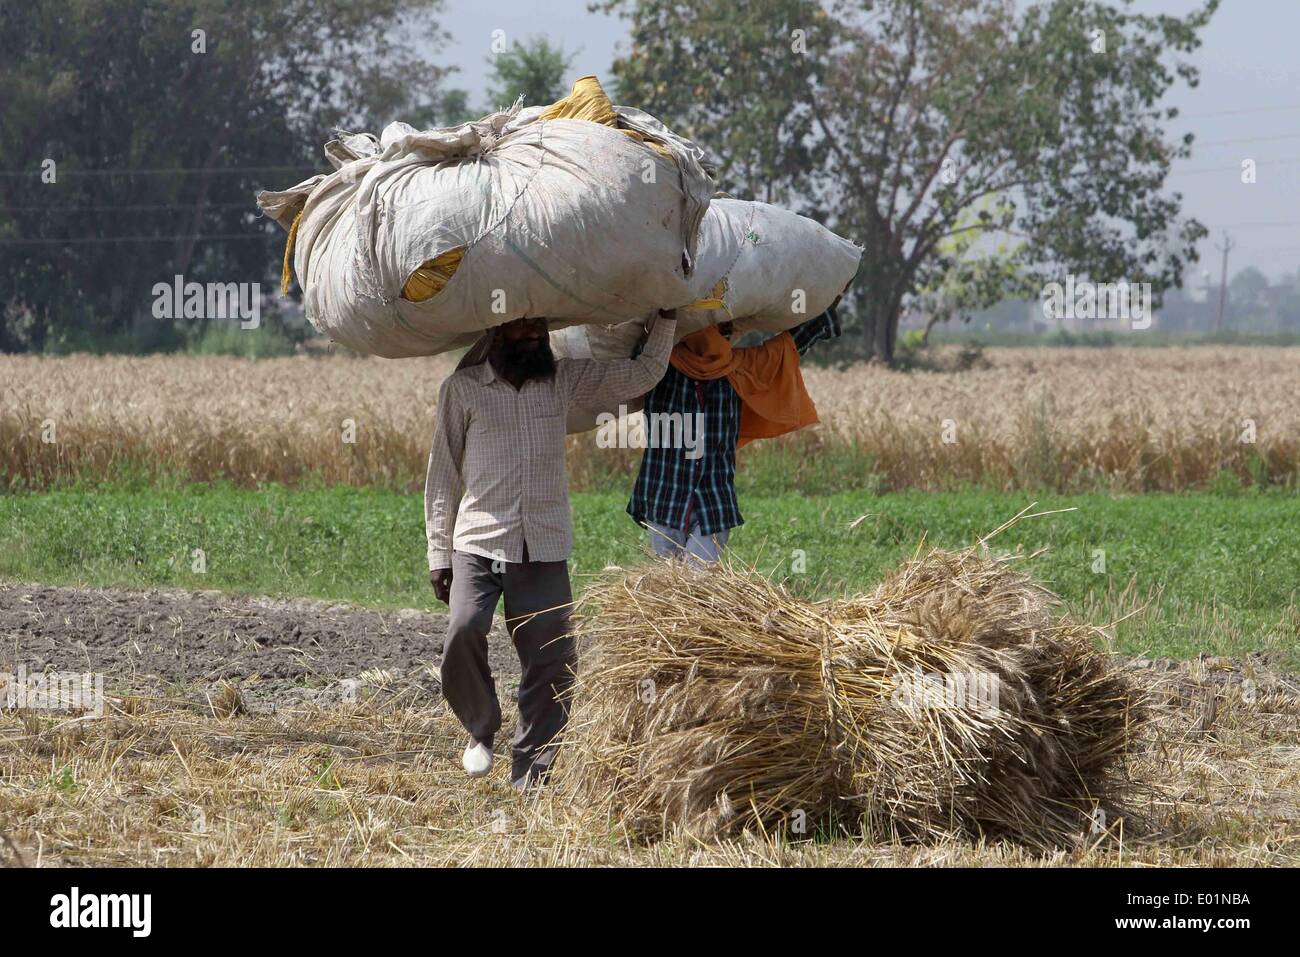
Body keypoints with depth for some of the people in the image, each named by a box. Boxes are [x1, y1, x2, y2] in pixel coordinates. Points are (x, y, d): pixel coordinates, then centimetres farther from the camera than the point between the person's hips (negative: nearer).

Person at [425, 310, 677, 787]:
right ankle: (481, 729, 0)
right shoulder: (462, 388, 4)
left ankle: (529, 777, 7)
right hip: (478, 544, -2)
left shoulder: (564, 380, 11)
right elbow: (443, 474, 6)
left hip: (546, 551, 3)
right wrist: (439, 554, 1)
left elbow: (642, 374, 16)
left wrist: (666, 318, 7)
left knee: (550, 663, -4)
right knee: (463, 631, -25)